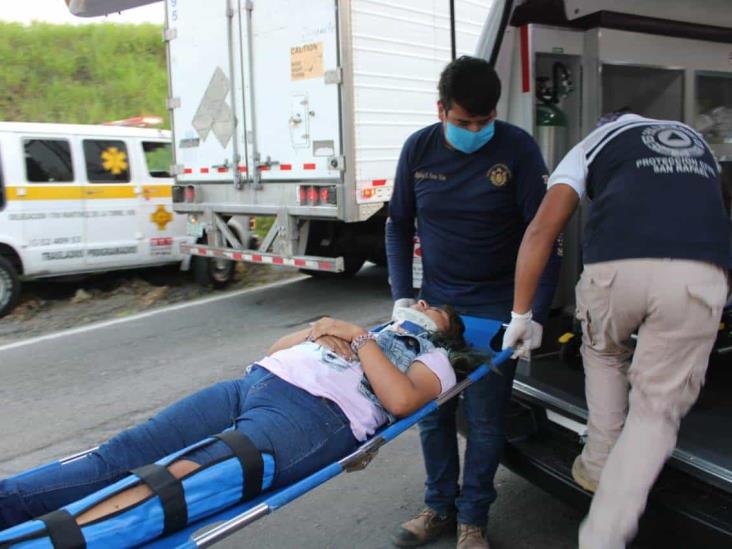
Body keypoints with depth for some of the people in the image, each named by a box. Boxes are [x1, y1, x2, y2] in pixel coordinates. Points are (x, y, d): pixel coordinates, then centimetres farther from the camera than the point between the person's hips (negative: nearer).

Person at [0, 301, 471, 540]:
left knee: (191, 476, -31)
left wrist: (357, 336, 1)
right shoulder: (368, 330, 36)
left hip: (316, 410, -6)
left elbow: (400, 399, -6)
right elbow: (273, 351, 31)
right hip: (254, 382, 7)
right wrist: (318, 330, 12)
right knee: (121, 456, -13)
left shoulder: (435, 359, 20)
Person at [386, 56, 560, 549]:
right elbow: (399, 227, 6)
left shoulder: (517, 148, -13)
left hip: (497, 307, -3)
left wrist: (534, 314, -21)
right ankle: (440, 507, 29)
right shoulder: (419, 148, -3)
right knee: (432, 411, 9)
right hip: (436, 303, 4)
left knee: (484, 417, 1)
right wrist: (402, 296, -3)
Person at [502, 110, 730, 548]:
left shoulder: (592, 143, 24)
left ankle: (598, 465, 36)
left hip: (617, 265, -1)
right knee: (658, 409, 9)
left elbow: (541, 231, 11)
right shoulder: (694, 140, 36)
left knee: (603, 353, 30)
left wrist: (520, 315, 14)